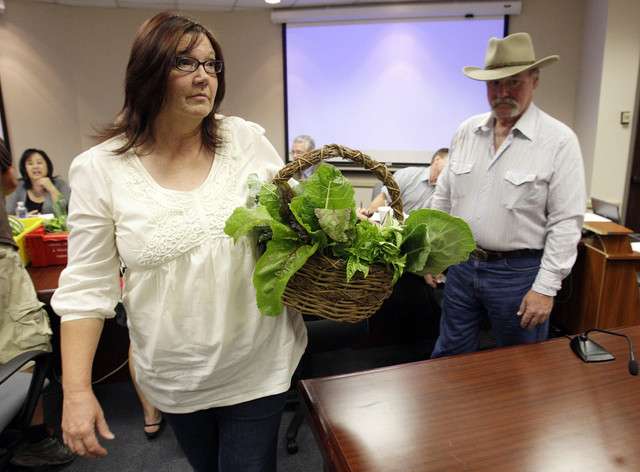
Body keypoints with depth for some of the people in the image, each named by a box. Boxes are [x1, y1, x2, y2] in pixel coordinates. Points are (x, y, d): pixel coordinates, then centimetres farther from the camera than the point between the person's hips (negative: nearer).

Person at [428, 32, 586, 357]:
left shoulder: (559, 141, -11)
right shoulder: (466, 132, 3)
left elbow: (566, 222, -12)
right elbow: (443, 196, 10)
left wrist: (546, 288, -15)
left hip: (518, 272, -4)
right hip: (461, 265, 4)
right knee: (449, 357, 18)